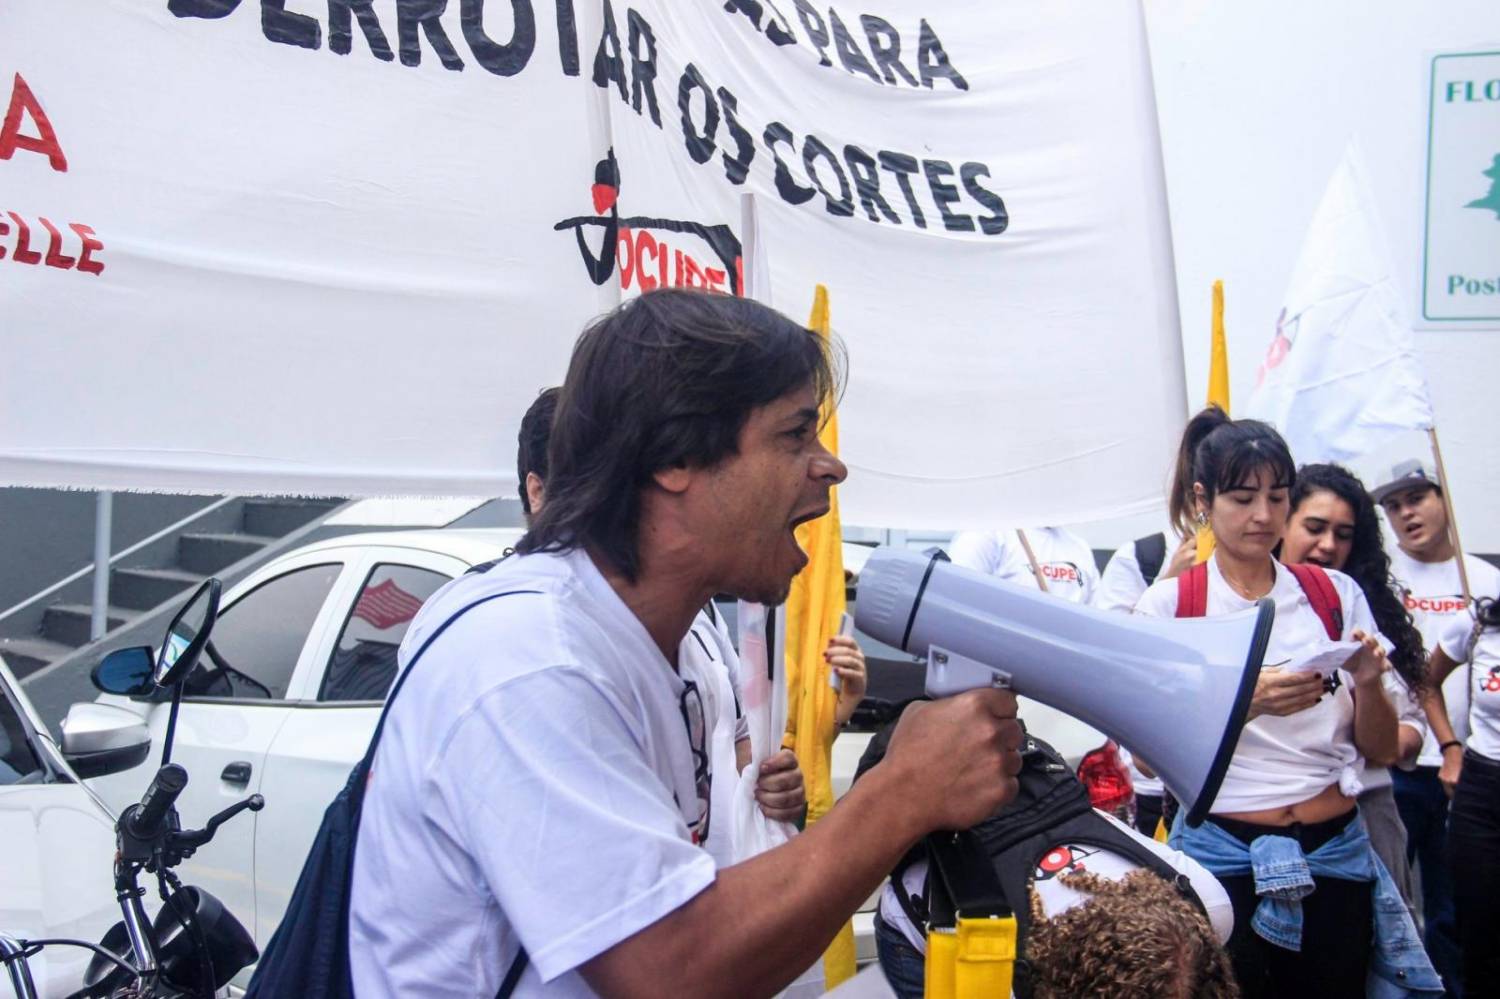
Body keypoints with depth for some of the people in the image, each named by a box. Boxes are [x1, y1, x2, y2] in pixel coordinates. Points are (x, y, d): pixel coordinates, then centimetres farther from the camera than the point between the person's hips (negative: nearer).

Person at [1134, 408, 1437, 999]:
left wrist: (1367, 682, -12)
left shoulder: (1336, 594, 6)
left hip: (1336, 853, 3)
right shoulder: (1167, 604, -2)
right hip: (1223, 855, -3)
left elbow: (1383, 752, 8)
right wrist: (1246, 703, -23)